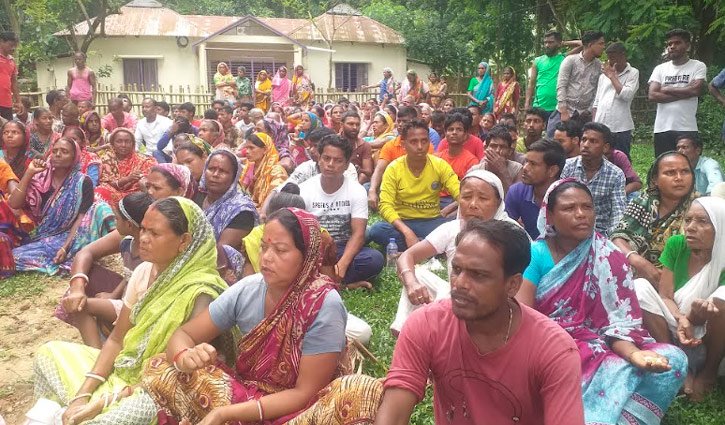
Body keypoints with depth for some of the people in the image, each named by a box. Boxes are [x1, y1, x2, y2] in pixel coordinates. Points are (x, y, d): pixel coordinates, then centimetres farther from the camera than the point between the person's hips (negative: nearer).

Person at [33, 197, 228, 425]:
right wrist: (83, 394, -8)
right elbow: (116, 339, 4)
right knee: (51, 351, 9)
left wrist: (104, 402, -20)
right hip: (125, 370, 8)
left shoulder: (199, 294, -24)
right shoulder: (143, 271, -2)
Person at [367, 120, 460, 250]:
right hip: (403, 222, 0)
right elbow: (386, 205, -16)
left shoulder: (440, 165, -4)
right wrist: (407, 231, -32)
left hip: (432, 221, 1)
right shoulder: (394, 168, -8)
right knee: (376, 230, -32)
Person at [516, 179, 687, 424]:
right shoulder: (535, 255, -4)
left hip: (593, 348, 5)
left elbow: (618, 321, -5)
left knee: (672, 359, -17)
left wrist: (633, 353, -26)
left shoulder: (609, 259, 2)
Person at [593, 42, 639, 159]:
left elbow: (626, 95, -13)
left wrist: (612, 76, -4)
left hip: (620, 128, -4)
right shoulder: (604, 75, 17)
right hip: (600, 127, 4)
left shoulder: (633, 73, 3)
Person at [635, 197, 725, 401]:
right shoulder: (676, 245, -8)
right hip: (676, 332, 3)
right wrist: (681, 320, -27)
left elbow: (701, 320, -14)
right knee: (640, 286, -20)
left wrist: (697, 316, -35)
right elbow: (665, 295, -10)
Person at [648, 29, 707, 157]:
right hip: (662, 129, 3)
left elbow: (695, 90, -14)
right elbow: (652, 95, -4)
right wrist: (683, 94, -8)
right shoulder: (660, 69, 10)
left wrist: (666, 90, -5)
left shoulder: (698, 66, 3)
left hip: (687, 129, -2)